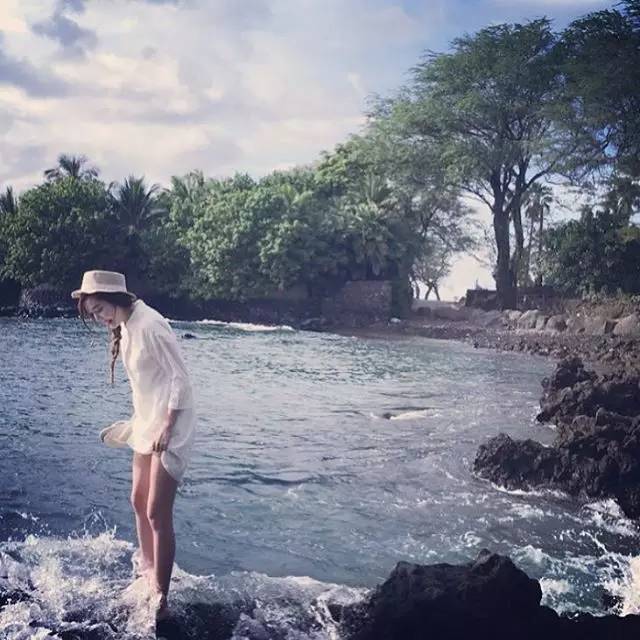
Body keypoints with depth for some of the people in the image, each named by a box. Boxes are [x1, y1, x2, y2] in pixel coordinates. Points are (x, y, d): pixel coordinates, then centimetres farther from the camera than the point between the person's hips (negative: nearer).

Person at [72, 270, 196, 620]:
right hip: (147, 423, 10)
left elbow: (180, 378, -20)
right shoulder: (125, 328, 8)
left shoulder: (148, 325, -20)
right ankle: (148, 570, 37)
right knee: (139, 501, 19)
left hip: (169, 426, -10)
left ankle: (161, 598, 1)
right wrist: (136, 421, 16)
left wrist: (167, 427, -23)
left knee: (158, 513, -8)